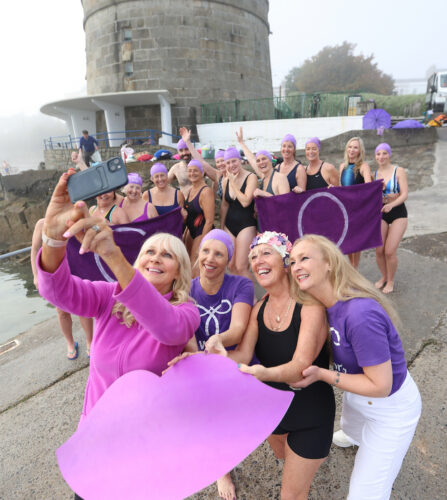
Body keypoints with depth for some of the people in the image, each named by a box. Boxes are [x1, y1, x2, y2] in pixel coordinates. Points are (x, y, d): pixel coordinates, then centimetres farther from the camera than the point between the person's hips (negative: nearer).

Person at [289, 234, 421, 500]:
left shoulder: (360, 314, -40)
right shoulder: (325, 304, -14)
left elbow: (380, 386, -31)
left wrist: (322, 374, -30)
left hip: (391, 407, -8)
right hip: (357, 398, 8)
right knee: (351, 430, 41)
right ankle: (353, 437, 76)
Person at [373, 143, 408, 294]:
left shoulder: (399, 171, -5)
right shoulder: (374, 174, 6)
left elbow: (405, 194, -14)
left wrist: (391, 204, -30)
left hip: (398, 213, -3)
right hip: (380, 213, 3)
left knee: (390, 251, -10)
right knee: (379, 250, 0)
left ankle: (391, 281, 14)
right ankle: (384, 277, 26)